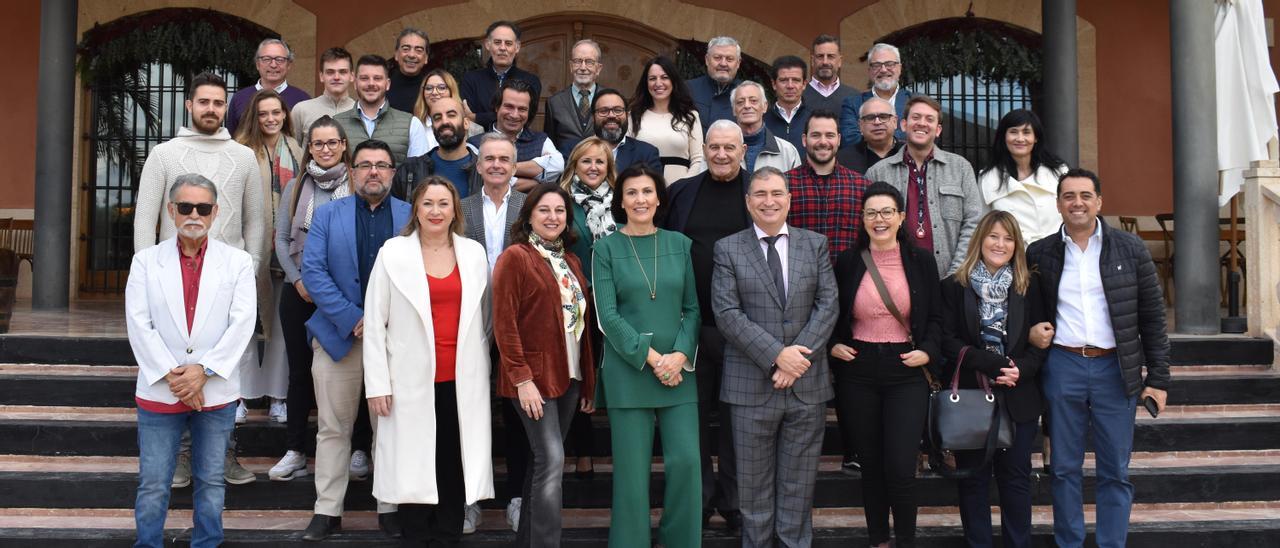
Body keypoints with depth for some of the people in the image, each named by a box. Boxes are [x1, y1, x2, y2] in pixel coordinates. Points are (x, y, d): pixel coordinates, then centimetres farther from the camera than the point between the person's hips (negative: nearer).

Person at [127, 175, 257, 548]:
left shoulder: (238, 262, 3)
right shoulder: (146, 261, 5)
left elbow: (242, 324, -5)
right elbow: (138, 325, -2)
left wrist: (204, 370, -13)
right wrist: (171, 375, -11)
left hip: (216, 392, 0)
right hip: (159, 391, 0)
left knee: (211, 481, 10)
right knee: (153, 484, 4)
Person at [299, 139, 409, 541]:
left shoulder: (412, 217, 6)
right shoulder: (327, 215, 7)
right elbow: (313, 271, -3)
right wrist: (352, 319, -12)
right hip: (339, 334, 0)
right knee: (333, 428, 5)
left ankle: (390, 508, 17)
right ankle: (328, 511, 14)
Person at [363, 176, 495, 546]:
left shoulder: (474, 253, 7)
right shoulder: (393, 252, 0)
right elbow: (374, 322, -1)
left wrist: (477, 360, 9)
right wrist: (377, 384, -6)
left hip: (462, 381, 2)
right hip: (412, 380, -2)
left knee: (455, 467, 6)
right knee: (414, 467, 3)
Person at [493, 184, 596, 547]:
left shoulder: (571, 262, 14)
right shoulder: (515, 257, -7)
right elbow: (504, 324, -13)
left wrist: (588, 381, 12)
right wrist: (522, 379, -18)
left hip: (569, 376, 7)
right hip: (533, 377, -7)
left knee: (544, 462, 12)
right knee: (552, 461, -12)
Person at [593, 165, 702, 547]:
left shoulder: (680, 244, 8)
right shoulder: (606, 248, 1)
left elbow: (694, 308, 6)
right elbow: (608, 315, -5)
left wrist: (680, 355, -9)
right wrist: (650, 357, -12)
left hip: (679, 368, 2)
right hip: (628, 371, -2)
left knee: (686, 462, -3)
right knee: (632, 469, 2)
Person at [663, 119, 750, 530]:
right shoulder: (682, 192, 7)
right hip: (691, 323, 2)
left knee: (736, 414, 8)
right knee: (695, 411, 10)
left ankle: (733, 498, 22)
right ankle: (700, 494, 24)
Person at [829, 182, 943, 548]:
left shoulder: (921, 260, 2)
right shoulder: (847, 262, 3)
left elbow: (935, 317, 7)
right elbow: (833, 316, 13)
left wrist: (928, 351, -8)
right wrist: (834, 345, -4)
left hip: (907, 371, -1)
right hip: (858, 371, 2)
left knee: (900, 467, -8)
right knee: (870, 464, 10)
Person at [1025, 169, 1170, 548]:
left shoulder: (1130, 249, 2)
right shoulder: (1040, 254, 4)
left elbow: (1152, 317, 3)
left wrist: (1158, 378, -1)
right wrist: (1031, 331, -6)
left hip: (1115, 369, 0)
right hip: (1062, 366, 1)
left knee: (1115, 471, 5)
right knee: (1065, 469, 7)